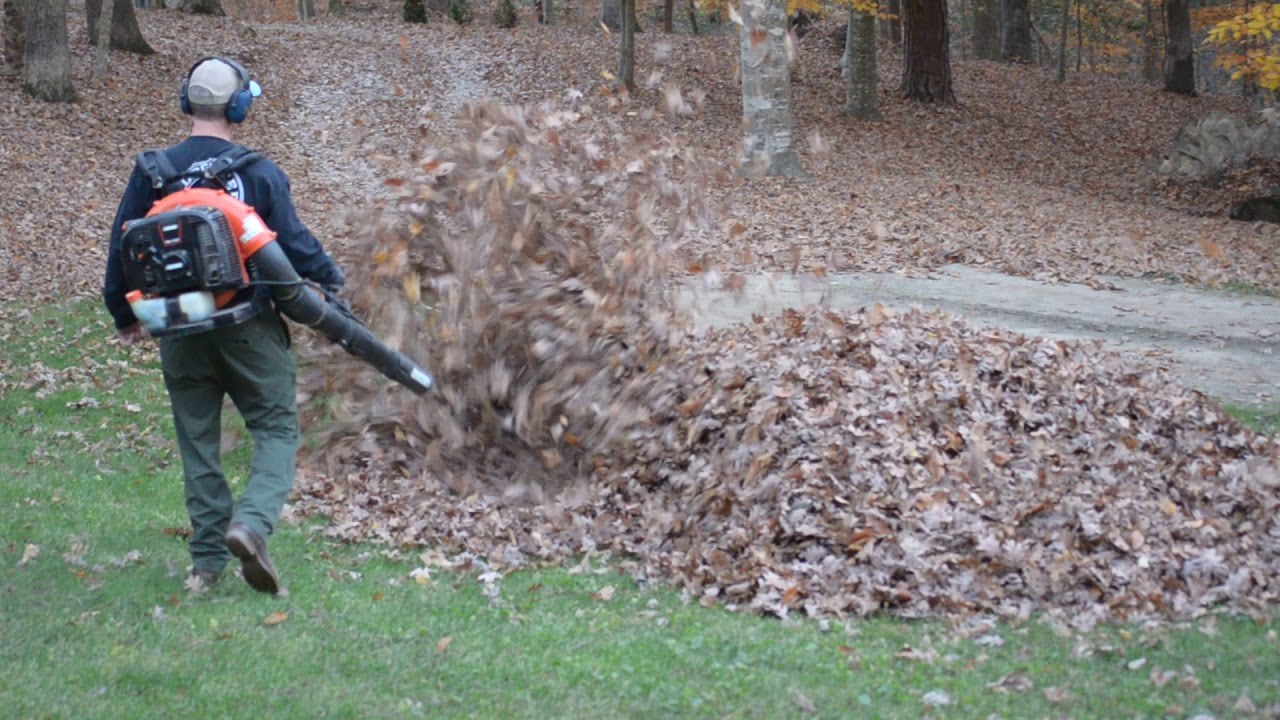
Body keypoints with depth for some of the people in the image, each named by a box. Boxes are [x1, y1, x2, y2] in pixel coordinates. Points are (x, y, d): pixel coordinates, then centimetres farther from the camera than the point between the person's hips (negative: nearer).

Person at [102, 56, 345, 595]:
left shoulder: (152, 171, -1)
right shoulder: (260, 172, -8)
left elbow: (123, 246, 3)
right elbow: (293, 241, -5)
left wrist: (124, 315, 16)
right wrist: (330, 276, 15)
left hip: (181, 330, 3)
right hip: (250, 327, -2)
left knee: (197, 441, 13)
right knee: (277, 429, 6)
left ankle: (207, 559, 14)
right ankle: (252, 521, -18)